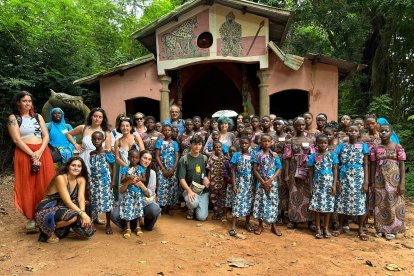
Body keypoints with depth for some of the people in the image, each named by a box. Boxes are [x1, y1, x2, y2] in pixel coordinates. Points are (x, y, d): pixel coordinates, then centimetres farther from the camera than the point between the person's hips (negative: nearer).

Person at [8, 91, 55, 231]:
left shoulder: (38, 117, 14)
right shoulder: (13, 118, 4)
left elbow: (46, 136, 6)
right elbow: (16, 139, -6)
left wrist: (39, 152, -10)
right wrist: (32, 154, -14)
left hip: (43, 153, 3)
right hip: (24, 154, -3)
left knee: (45, 186, 1)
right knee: (28, 187, -1)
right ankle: (31, 218, 6)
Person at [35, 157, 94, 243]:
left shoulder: (81, 179, 0)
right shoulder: (60, 178, -19)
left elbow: (81, 198, -11)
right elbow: (67, 201, -25)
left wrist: (83, 213, -28)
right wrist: (82, 214, -32)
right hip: (46, 211, -7)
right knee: (73, 216, -32)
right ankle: (49, 231, -3)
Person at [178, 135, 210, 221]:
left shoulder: (204, 158, 6)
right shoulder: (184, 159, -4)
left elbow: (208, 173, 12)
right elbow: (181, 179, -8)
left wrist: (206, 178, -12)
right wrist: (189, 190, -21)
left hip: (203, 191, 2)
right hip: (189, 188, -2)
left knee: (201, 217, -13)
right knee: (193, 202, -35)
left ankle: (199, 207, 23)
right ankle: (191, 209, 3)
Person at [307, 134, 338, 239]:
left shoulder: (332, 155, -1)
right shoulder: (313, 156, -1)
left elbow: (335, 170, 0)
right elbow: (311, 172, 3)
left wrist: (334, 185, -5)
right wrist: (311, 185, 0)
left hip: (329, 184, 0)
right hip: (317, 184, 0)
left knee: (328, 206, 6)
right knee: (317, 207, 2)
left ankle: (326, 228, 19)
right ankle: (318, 229, 14)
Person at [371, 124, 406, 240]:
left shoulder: (397, 147, -4)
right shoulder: (376, 148, 3)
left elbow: (402, 166, -5)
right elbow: (374, 166, 6)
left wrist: (402, 183, -10)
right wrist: (372, 181, 3)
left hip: (393, 179, -2)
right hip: (380, 180, 2)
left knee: (393, 203, 4)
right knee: (380, 203, 8)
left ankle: (392, 230, 17)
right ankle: (381, 229, 21)